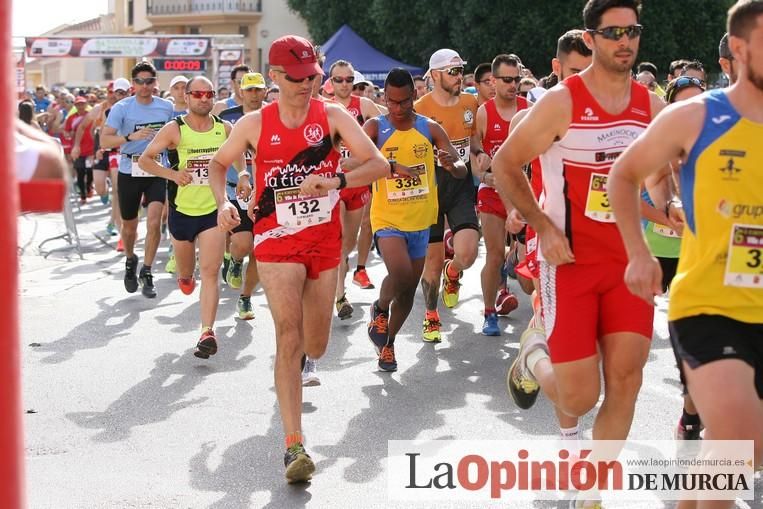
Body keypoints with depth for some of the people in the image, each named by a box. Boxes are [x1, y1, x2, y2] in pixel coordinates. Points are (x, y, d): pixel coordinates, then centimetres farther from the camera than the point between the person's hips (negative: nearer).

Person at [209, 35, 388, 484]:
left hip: (325, 242, 2)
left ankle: (296, 362, 53)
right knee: (289, 336, -17)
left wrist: (335, 181, -29)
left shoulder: (332, 115, -5)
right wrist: (222, 201, -8)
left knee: (315, 347, 13)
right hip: (277, 241, -2)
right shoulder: (255, 124, -3)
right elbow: (219, 163, 12)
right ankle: (295, 445, -17)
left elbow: (379, 165, -12)